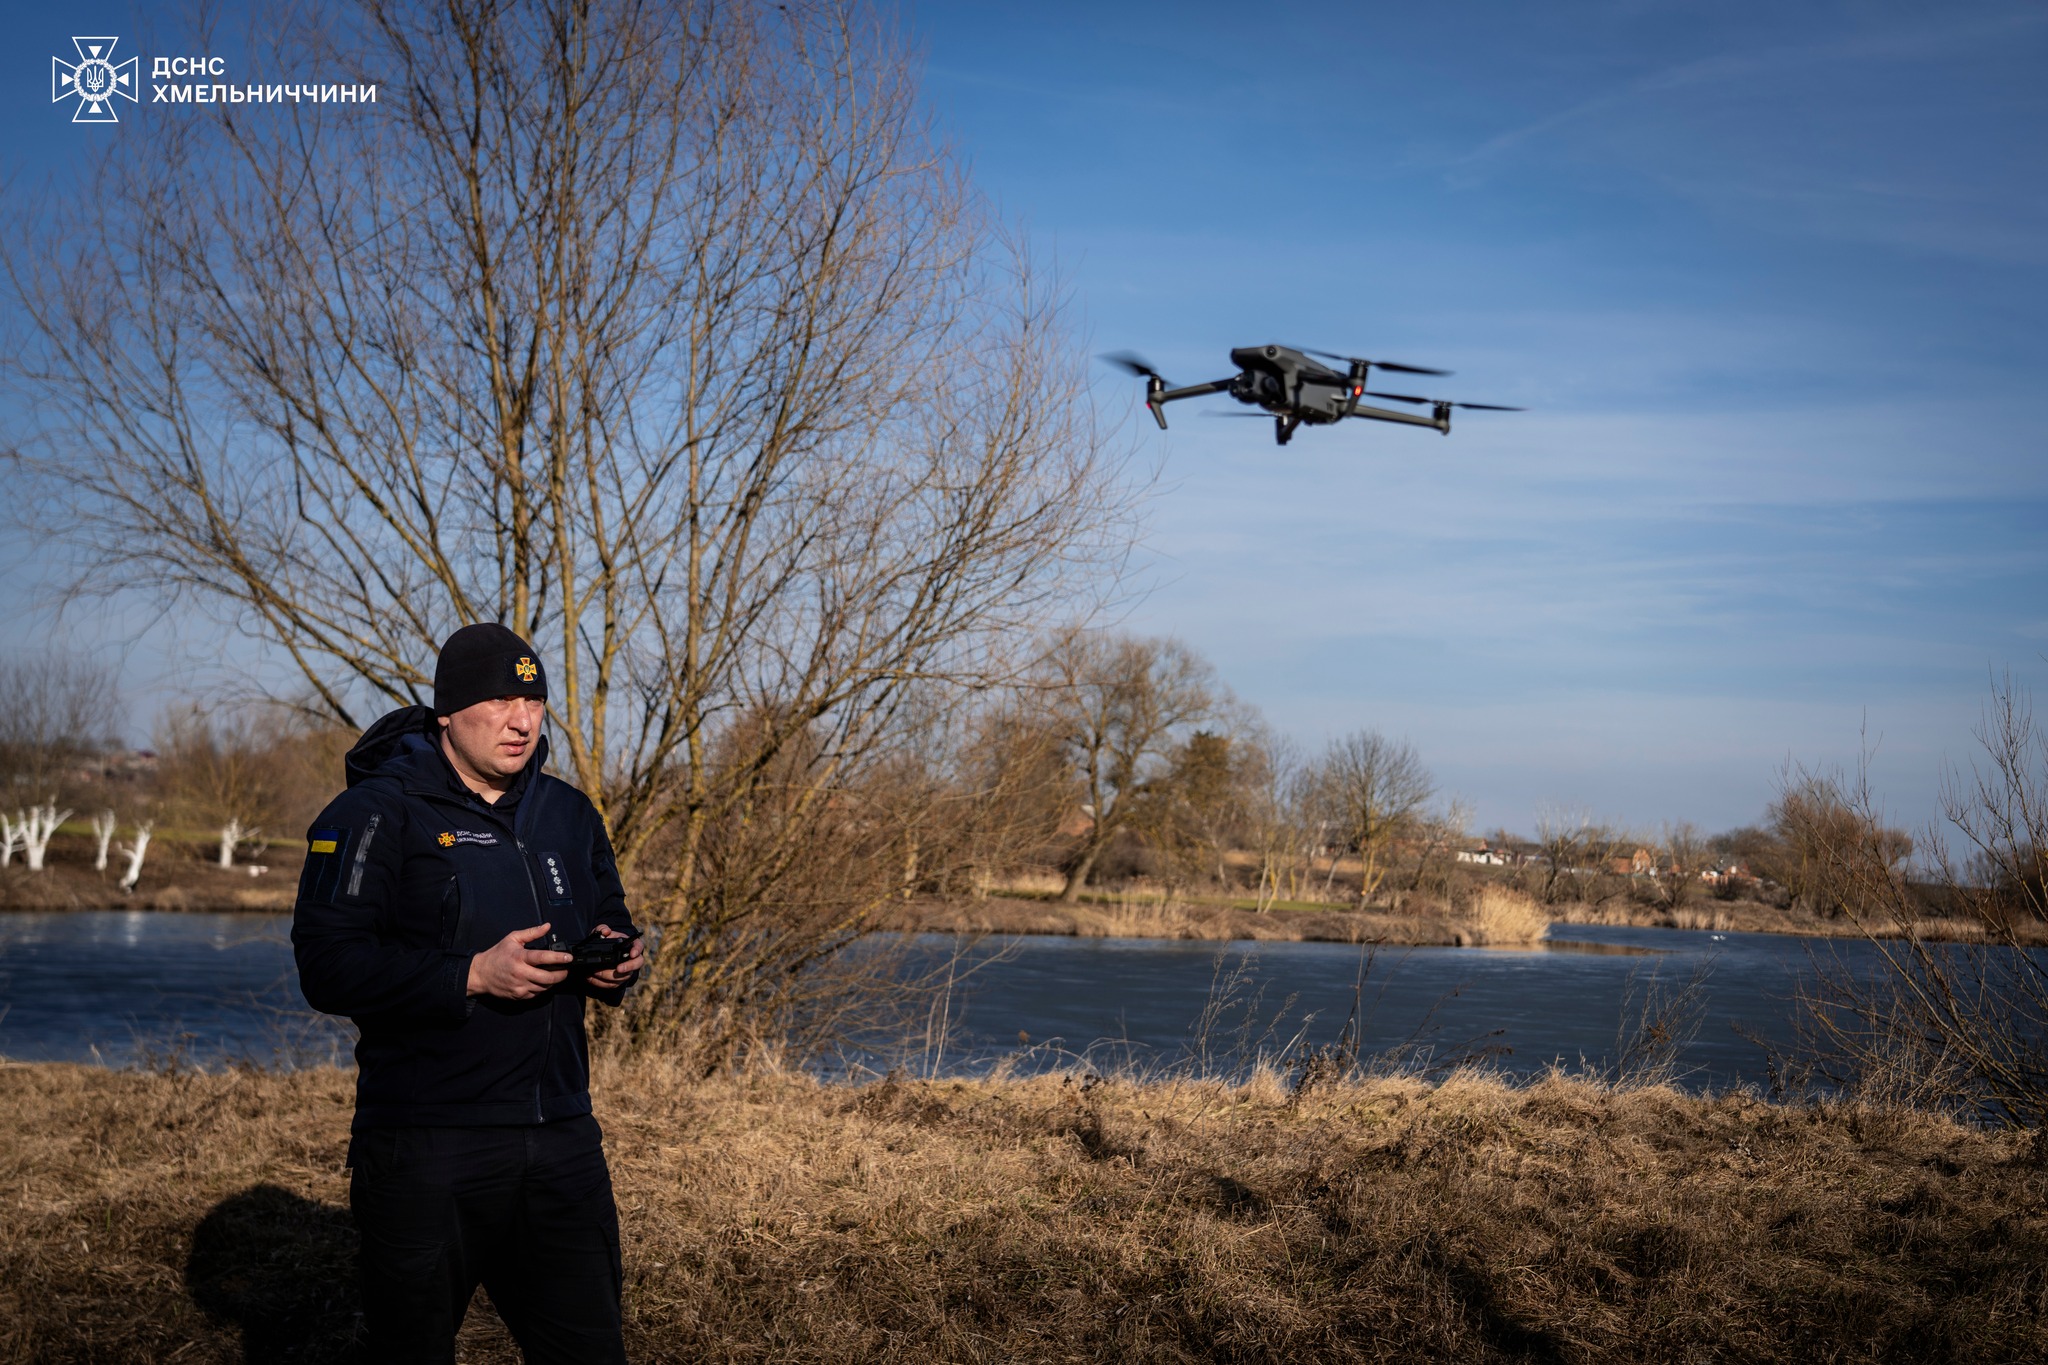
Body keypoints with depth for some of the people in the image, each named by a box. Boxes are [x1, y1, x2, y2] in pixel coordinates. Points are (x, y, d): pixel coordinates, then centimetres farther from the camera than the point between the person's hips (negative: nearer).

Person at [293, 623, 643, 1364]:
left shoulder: (568, 813, 13)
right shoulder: (376, 814, -7)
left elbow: (612, 921, 23)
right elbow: (328, 967, -15)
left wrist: (616, 958, -2)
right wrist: (473, 975, -23)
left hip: (561, 1141, 5)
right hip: (426, 1154, -5)